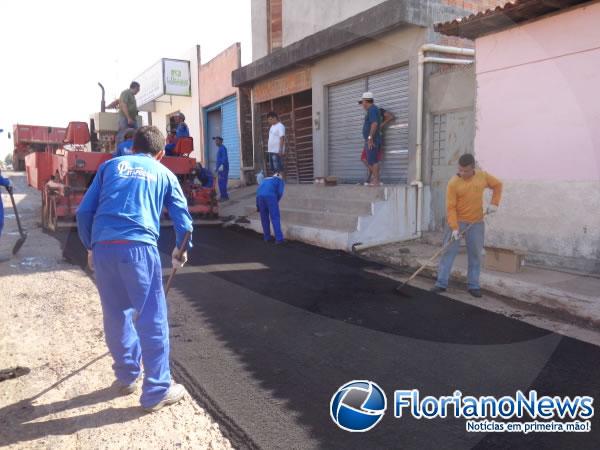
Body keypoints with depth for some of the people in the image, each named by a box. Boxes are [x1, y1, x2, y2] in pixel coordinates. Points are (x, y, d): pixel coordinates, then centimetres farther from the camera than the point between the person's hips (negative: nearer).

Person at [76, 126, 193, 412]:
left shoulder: (110, 165, 19)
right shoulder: (164, 173, 16)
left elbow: (84, 211, 13)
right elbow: (182, 218, 16)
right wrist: (181, 250, 32)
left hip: (103, 247, 3)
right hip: (139, 247, -3)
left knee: (115, 315, 18)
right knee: (152, 319, 5)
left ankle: (126, 375, 34)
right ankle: (157, 391, 12)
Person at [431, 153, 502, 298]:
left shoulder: (483, 176, -4)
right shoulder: (453, 183, -14)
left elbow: (497, 184, 14)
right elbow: (451, 207, -15)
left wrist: (494, 203, 1)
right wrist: (454, 227, -22)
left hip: (477, 223, 3)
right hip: (457, 222, -3)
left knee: (475, 254, 7)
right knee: (449, 252, -3)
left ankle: (473, 285, 16)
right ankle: (441, 283, 4)